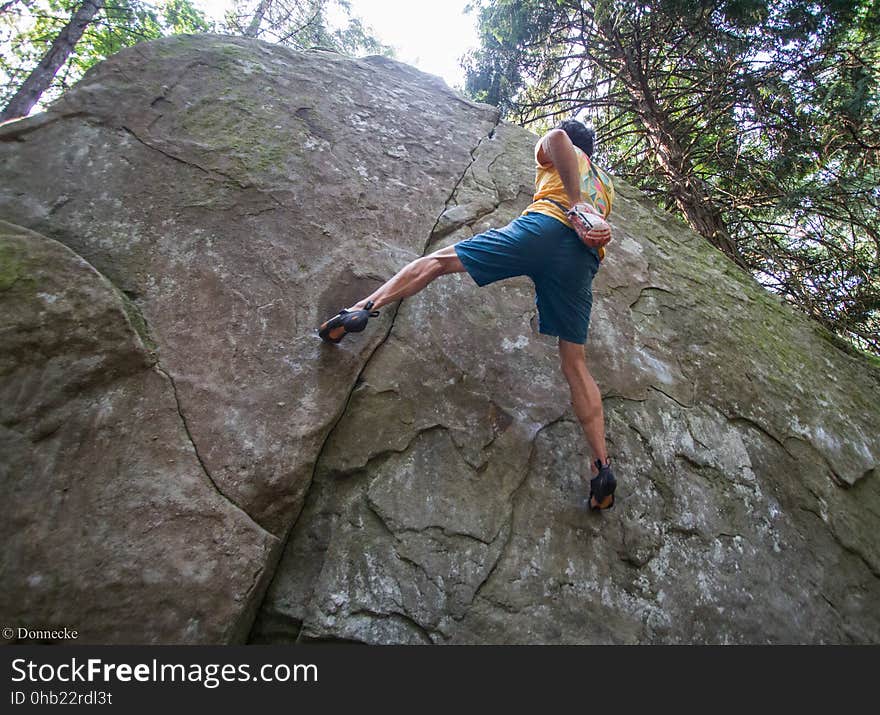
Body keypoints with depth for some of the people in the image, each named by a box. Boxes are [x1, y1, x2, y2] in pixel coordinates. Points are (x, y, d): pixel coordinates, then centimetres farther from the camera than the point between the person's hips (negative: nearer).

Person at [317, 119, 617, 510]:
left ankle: (364, 306, -14)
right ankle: (602, 466, -3)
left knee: (439, 260, 3)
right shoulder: (605, 183, 41)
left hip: (545, 227, -4)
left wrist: (574, 199, -3)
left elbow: (556, 136, 0)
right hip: (585, 257, 5)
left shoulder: (559, 153, 25)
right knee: (575, 364, 2)